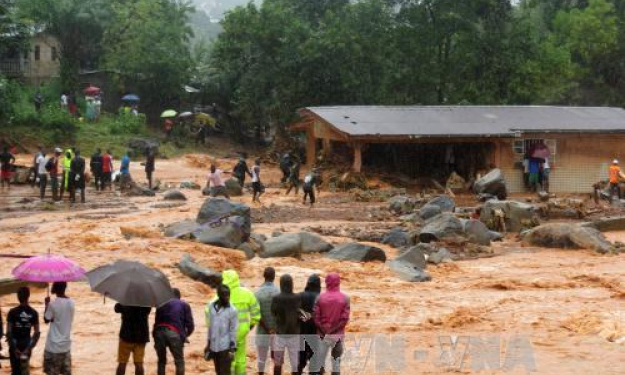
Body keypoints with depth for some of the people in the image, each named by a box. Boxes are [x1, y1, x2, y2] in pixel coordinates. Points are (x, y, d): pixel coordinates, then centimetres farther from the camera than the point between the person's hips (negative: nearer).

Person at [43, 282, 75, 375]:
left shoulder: (53, 304, -17)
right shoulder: (71, 303, 1)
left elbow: (46, 320, -5)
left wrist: (47, 304, 4)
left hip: (54, 345, -6)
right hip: (66, 344, 6)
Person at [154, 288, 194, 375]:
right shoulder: (184, 305, 18)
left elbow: (157, 321, 20)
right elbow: (190, 325, 10)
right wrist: (185, 335, 27)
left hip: (159, 332, 3)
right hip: (174, 333, -2)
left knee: (161, 361, 18)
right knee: (179, 361, 11)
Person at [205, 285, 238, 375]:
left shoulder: (232, 310, -10)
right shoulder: (211, 306, 4)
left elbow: (233, 330, -9)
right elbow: (210, 326, 13)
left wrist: (232, 348, -11)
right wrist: (208, 344, 14)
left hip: (226, 347, -5)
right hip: (214, 346, 5)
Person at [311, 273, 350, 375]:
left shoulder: (320, 297, -9)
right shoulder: (345, 298, -9)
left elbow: (315, 317, -9)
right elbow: (344, 318, -13)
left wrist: (323, 330, -1)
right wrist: (334, 329, -6)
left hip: (323, 334, 1)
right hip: (338, 334, 0)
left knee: (319, 359, 12)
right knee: (336, 360, 9)